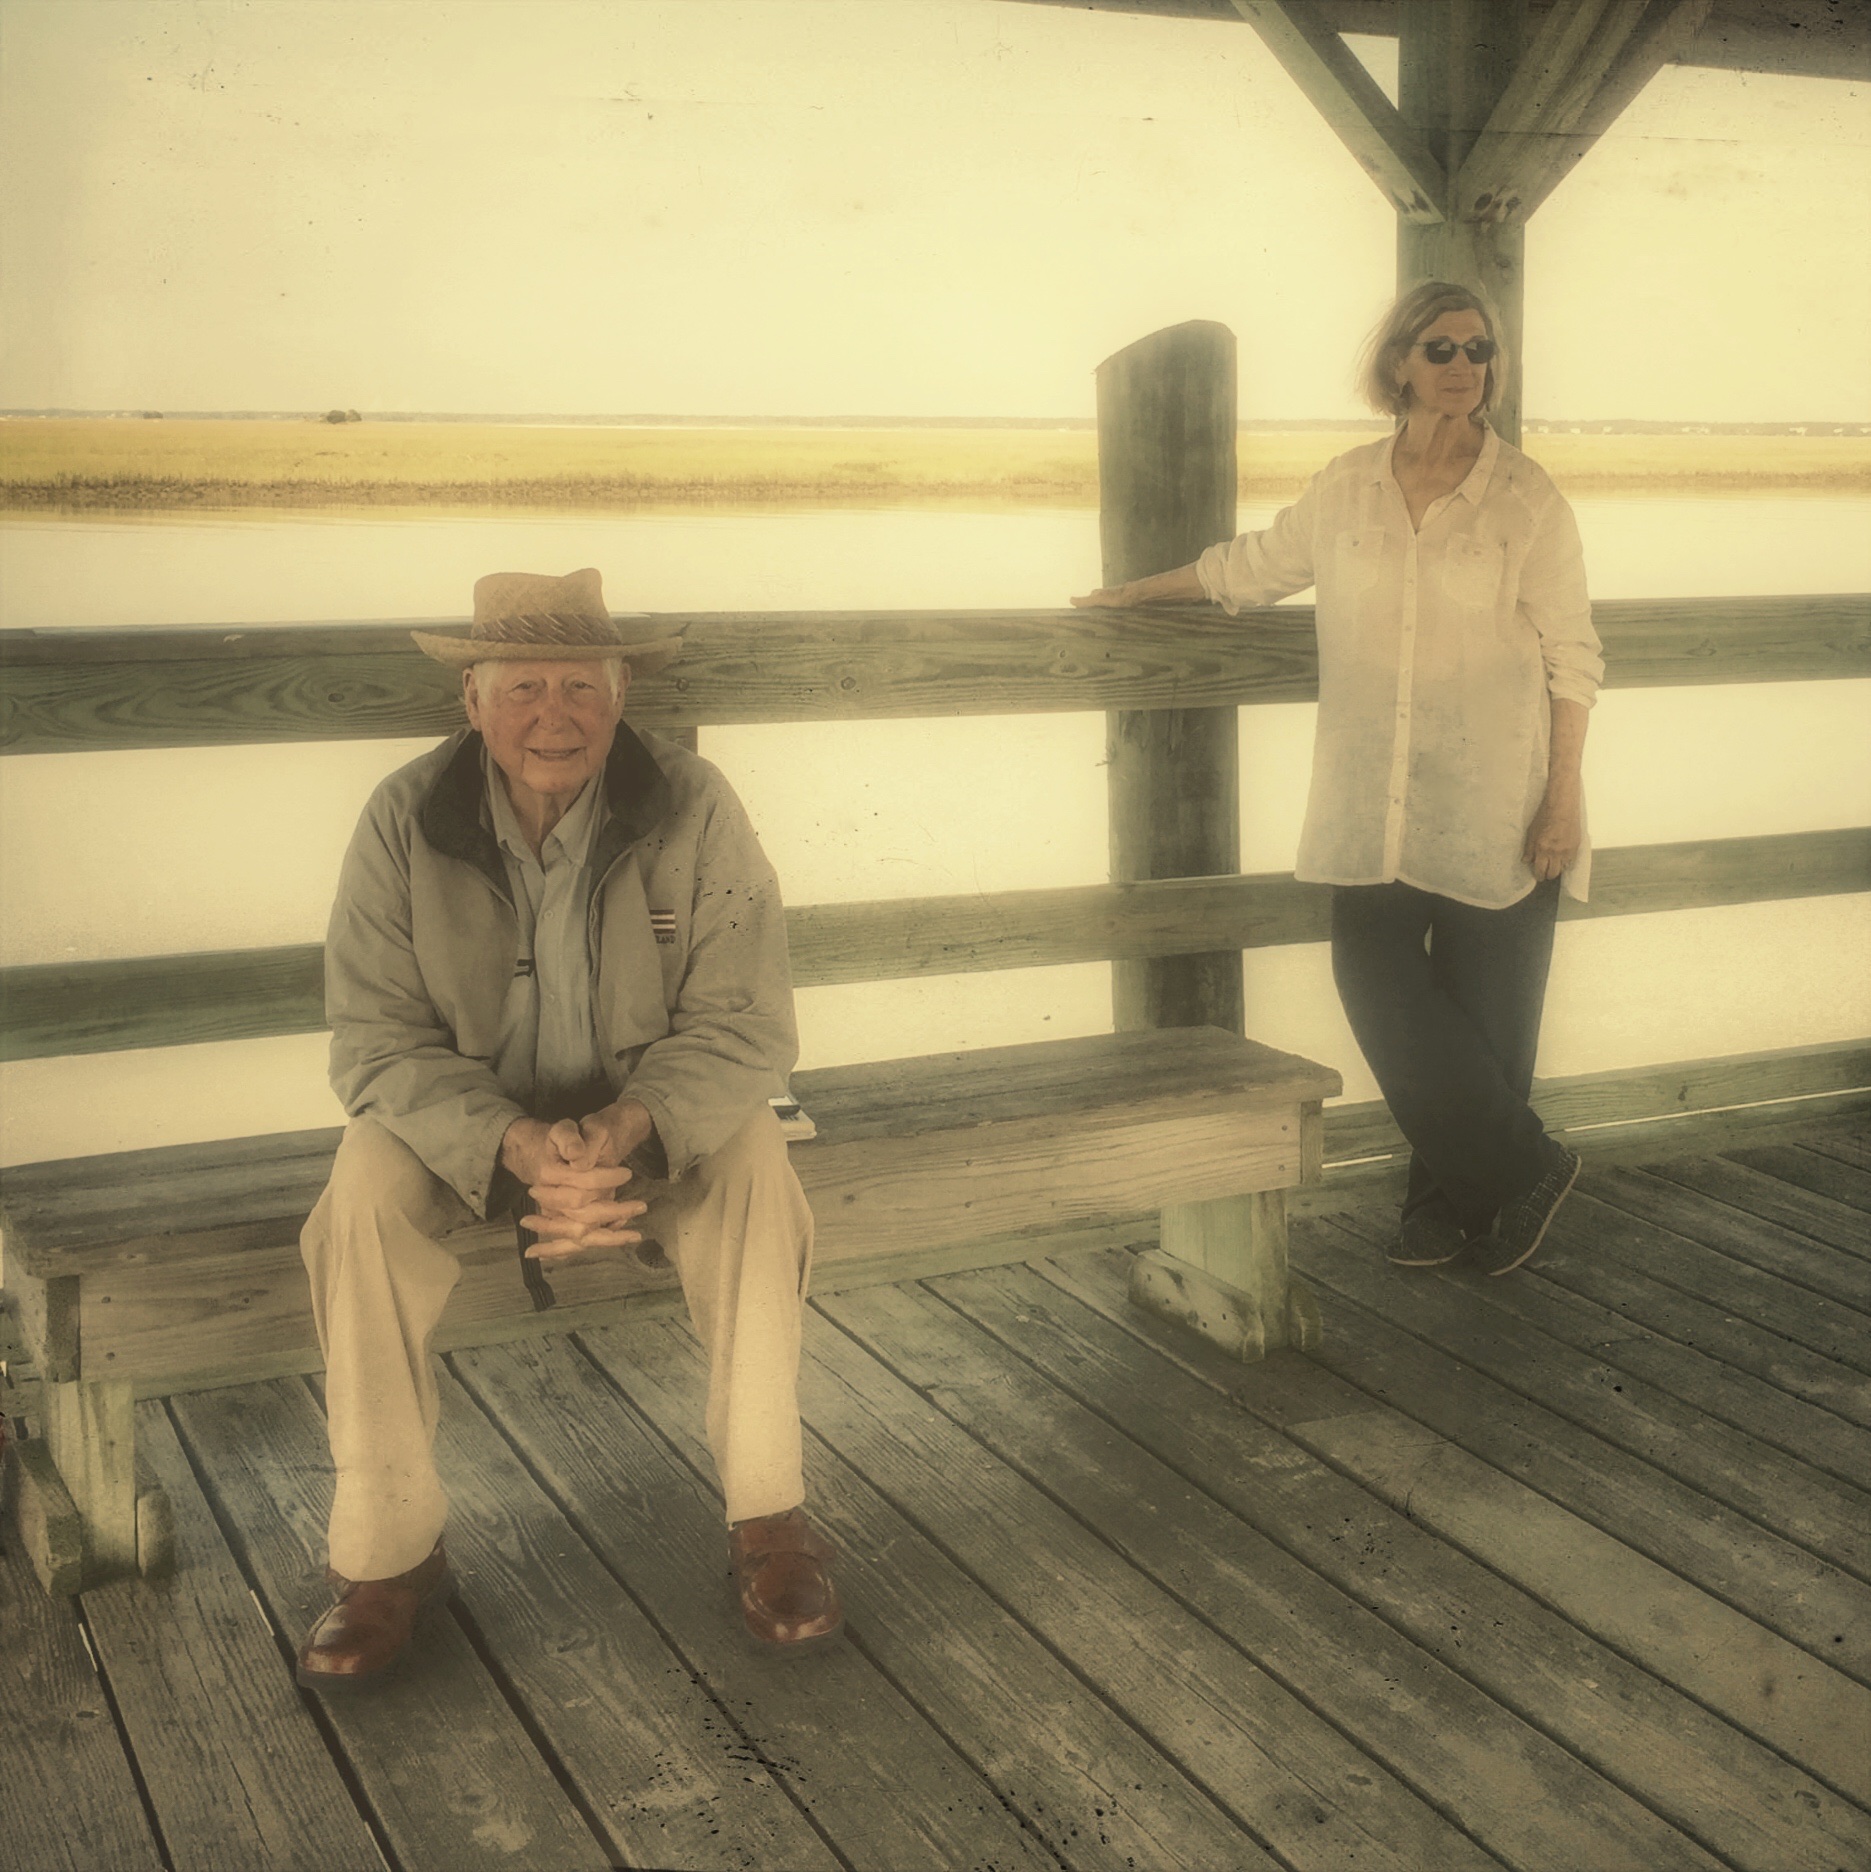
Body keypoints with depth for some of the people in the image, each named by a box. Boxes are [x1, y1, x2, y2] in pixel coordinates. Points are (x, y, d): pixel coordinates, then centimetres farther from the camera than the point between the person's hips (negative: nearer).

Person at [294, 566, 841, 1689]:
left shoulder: (691, 807, -15)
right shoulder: (405, 819, -14)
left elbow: (743, 1028, -17)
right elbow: (378, 1042, -17)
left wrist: (624, 1130, -36)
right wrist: (515, 1147, -35)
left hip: (661, 1115, 0)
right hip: (466, 1120, 1)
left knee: (754, 1170, -30)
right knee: (361, 1203, -28)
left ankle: (770, 1522, -14)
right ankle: (388, 1555, -13)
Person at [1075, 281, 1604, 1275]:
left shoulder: (1526, 499, -1)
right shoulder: (1346, 487, 8)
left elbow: (1571, 659, -1)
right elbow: (1250, 566, 24)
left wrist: (1562, 801, -6)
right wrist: (1134, 592, 32)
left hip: (1493, 803, -3)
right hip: (1375, 807, 3)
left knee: (1482, 1010, -1)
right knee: (1375, 981, -4)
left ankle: (1451, 1200, 14)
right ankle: (1524, 1168, 10)